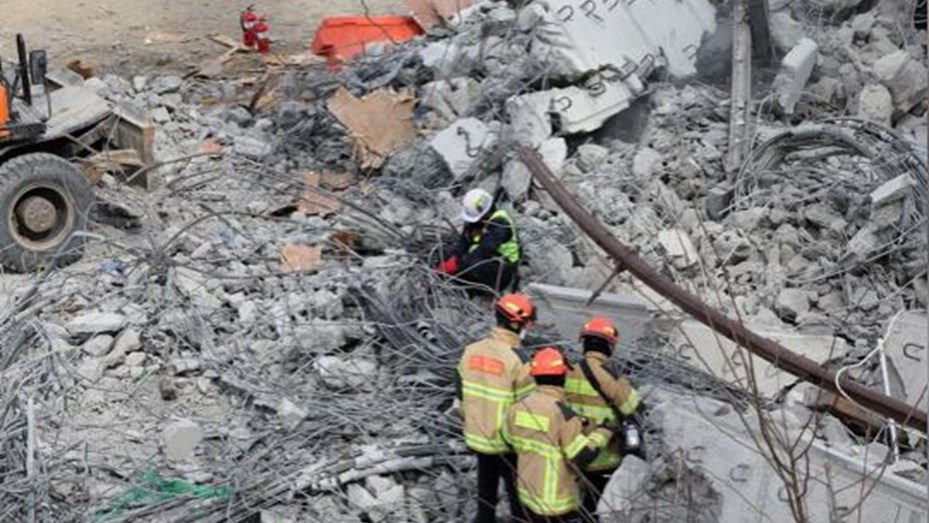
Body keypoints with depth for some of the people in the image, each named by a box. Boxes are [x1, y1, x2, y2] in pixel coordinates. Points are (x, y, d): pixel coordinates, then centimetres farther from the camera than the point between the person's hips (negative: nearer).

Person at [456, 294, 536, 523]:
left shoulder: (471, 351, -4)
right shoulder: (517, 359, -23)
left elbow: (461, 396, 5)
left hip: (477, 437, 6)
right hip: (509, 441, -6)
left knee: (486, 489, 21)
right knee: (517, 493, 10)